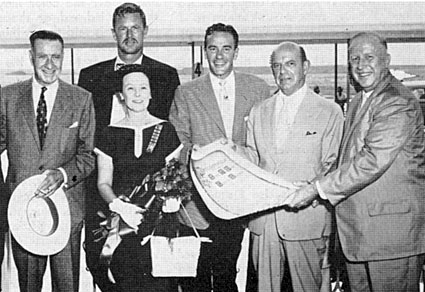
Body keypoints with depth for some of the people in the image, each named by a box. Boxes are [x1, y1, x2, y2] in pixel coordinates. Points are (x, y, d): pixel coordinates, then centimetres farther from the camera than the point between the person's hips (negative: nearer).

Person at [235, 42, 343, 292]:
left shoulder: (329, 112, 0)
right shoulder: (258, 112, 13)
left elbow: (332, 166, -1)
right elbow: (253, 158, 14)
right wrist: (232, 150, -5)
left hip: (306, 215, -3)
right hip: (263, 218, 4)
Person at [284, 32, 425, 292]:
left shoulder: (399, 103, -14)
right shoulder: (358, 103, 17)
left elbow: (371, 161, -23)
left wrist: (317, 189, -19)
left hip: (393, 229, -9)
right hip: (357, 229, 9)